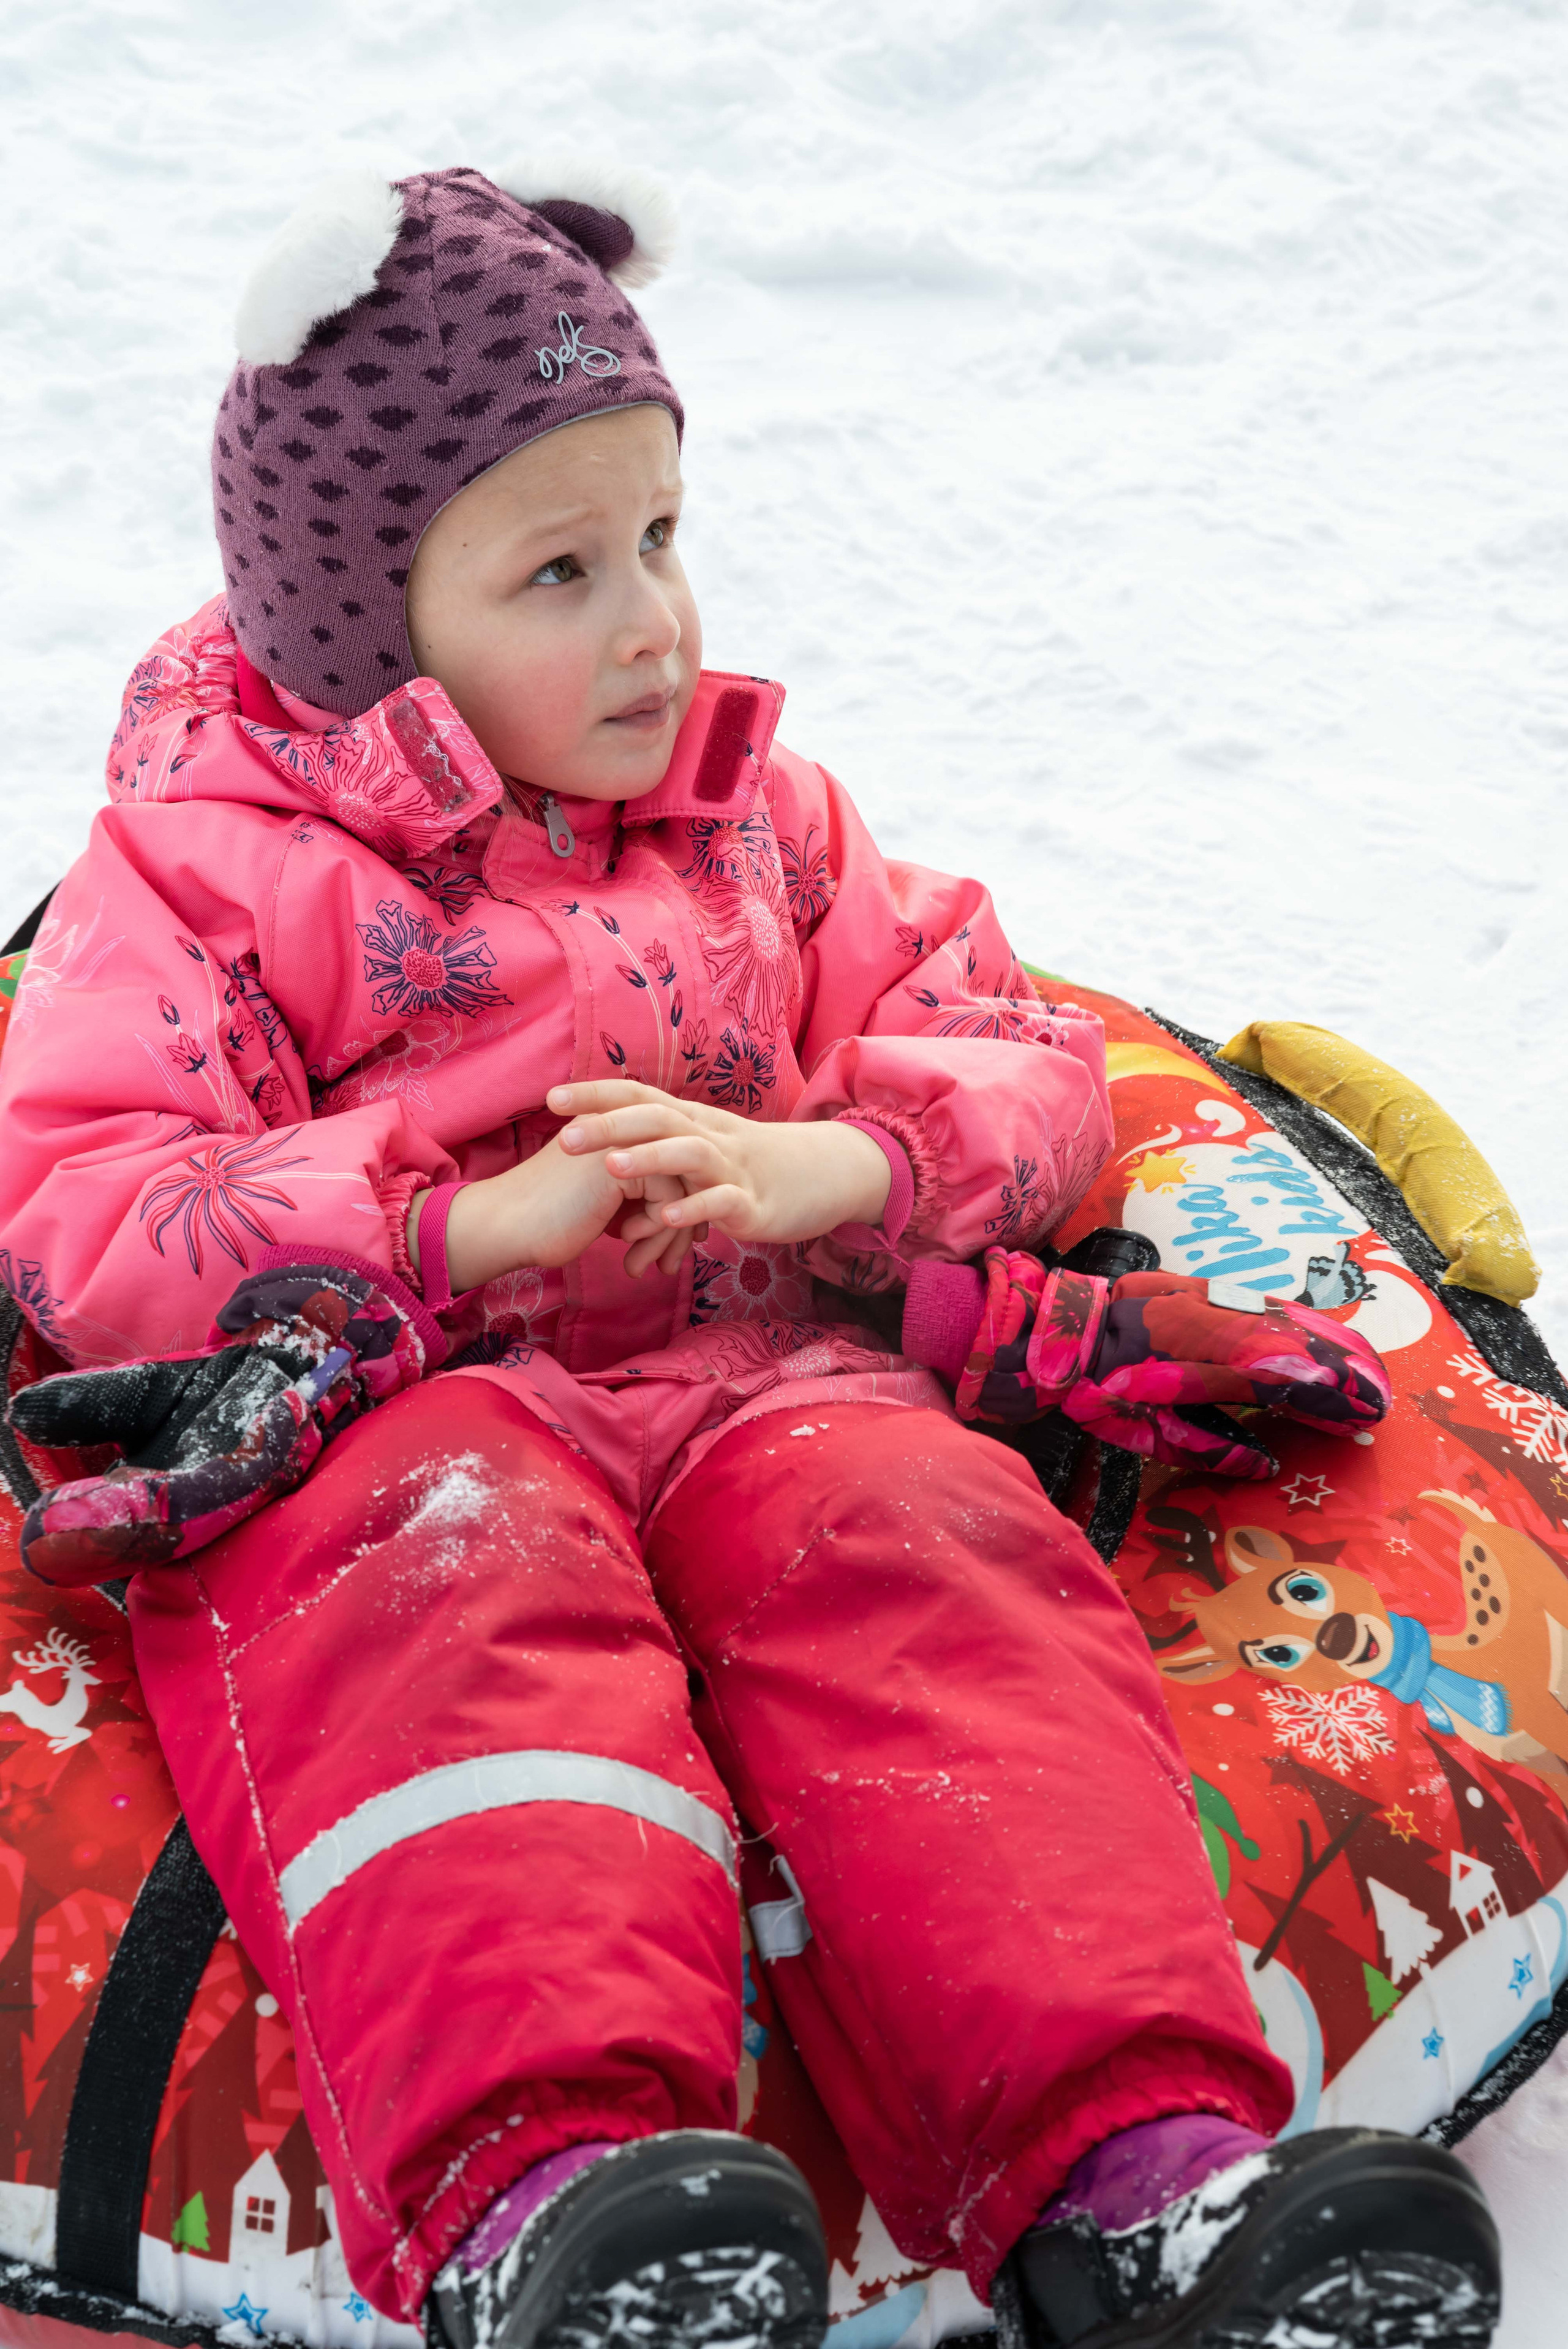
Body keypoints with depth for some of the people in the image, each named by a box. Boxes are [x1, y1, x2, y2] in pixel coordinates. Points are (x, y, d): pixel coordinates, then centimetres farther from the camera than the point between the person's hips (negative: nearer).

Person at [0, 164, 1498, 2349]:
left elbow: (1021, 1055, 21)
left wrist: (822, 1166, -4)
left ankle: (1139, 2174, -45)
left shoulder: (761, 815, 25)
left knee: (931, 1551, -30)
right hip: (400, 1392, -3)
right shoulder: (205, 860, 11)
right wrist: (471, 1224, -14)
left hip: (763, 1357, 3)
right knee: (454, 1592, -38)